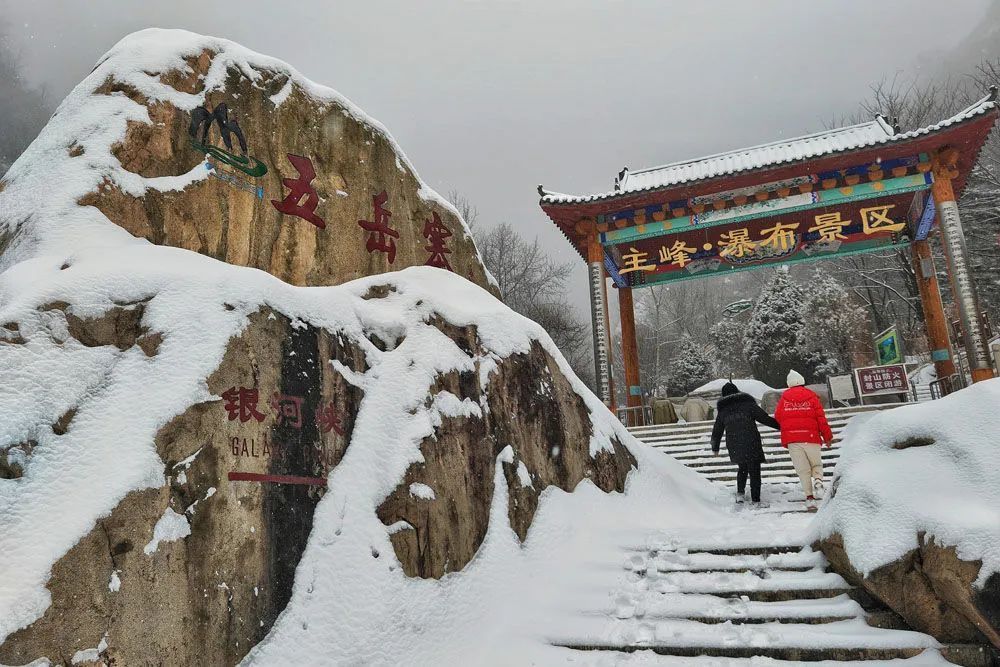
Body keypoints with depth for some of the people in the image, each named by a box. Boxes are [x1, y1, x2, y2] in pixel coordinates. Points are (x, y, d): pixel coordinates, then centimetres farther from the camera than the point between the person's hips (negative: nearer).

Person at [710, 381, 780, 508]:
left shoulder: (722, 410, 10)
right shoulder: (747, 403, 0)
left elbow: (716, 432, 16)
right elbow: (765, 418, -4)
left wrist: (715, 448, 29)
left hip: (733, 447, 4)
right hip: (751, 444, -4)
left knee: (743, 468, 25)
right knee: (754, 471, 2)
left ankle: (740, 494, 19)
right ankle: (756, 501, 1)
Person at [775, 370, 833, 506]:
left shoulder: (784, 398, 7)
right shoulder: (811, 396, 4)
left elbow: (777, 417, 8)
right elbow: (821, 418, 1)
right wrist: (827, 437, 7)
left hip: (791, 439, 1)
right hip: (811, 437, -1)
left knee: (802, 469, 5)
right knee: (816, 464, 15)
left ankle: (809, 495, -1)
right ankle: (818, 481, -12)